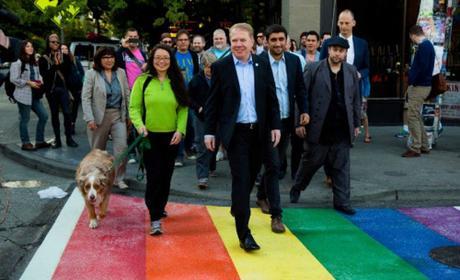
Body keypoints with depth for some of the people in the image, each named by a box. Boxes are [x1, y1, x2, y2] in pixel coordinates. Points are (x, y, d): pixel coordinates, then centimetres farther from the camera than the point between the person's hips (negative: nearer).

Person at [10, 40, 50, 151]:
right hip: (23, 95, -8)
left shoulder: (34, 63, 15)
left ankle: (39, 141, 17)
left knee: (44, 116, 6)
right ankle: (25, 143, 12)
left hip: (35, 95, 8)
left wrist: (40, 80, 2)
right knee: (25, 119, 0)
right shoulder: (17, 63, -10)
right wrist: (29, 83, -16)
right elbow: (14, 79, -15)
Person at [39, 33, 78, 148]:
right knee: (54, 114, 6)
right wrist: (55, 66, -13)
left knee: (67, 113, -8)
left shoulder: (64, 57, 8)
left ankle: (69, 138, 1)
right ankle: (57, 140, 12)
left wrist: (59, 65, -11)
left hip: (63, 88, 0)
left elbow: (68, 72, 0)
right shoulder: (43, 58, 4)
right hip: (51, 89, 0)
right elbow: (44, 74, -7)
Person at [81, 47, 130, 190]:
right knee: (98, 149, 11)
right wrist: (90, 118, -15)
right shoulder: (92, 74, -4)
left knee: (122, 147, -6)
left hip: (118, 115, 2)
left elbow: (127, 95, 9)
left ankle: (119, 178, 8)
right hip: (99, 116, -2)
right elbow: (85, 97, -8)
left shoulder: (121, 73, 5)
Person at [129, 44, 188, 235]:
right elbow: (134, 108, -3)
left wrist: (180, 130, -7)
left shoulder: (177, 82, 6)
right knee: (154, 176, -7)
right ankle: (155, 218, -3)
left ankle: (160, 208, 33)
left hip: (172, 137, 3)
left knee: (166, 176, 12)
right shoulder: (143, 80, -2)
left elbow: (183, 108, 5)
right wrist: (139, 125, -19)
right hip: (150, 136, -3)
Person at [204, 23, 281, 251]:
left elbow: (271, 98, 9)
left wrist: (275, 126, 4)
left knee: (250, 177, 14)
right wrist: (209, 131, -4)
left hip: (258, 130, 4)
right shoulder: (220, 67, -3)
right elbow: (212, 102, -1)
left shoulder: (263, 65, 6)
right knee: (241, 179, -8)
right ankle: (244, 232, -4)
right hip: (235, 132, -4)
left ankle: (238, 210, 39)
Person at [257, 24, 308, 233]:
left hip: (286, 121, 5)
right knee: (273, 165, -8)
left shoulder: (294, 60, 4)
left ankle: (262, 195, 42)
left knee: (276, 165, 17)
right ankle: (276, 214, -1)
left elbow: (300, 88, 9)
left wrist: (304, 111, -4)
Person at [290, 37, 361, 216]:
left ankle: (342, 202, 15)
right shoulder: (314, 70, -3)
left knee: (341, 167, 7)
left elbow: (356, 99, 13)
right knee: (311, 161, 10)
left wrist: (356, 124, 12)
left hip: (342, 129, 3)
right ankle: (296, 189, 33)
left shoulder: (351, 72, 9)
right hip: (319, 128, -3)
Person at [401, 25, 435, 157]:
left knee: (413, 117, -7)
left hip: (419, 87, -10)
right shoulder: (427, 45, 16)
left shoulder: (423, 46, -15)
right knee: (416, 116, 16)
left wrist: (412, 81, -17)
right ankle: (424, 146, 22)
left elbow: (422, 67, -24)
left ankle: (415, 148, -3)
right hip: (421, 85, 10)